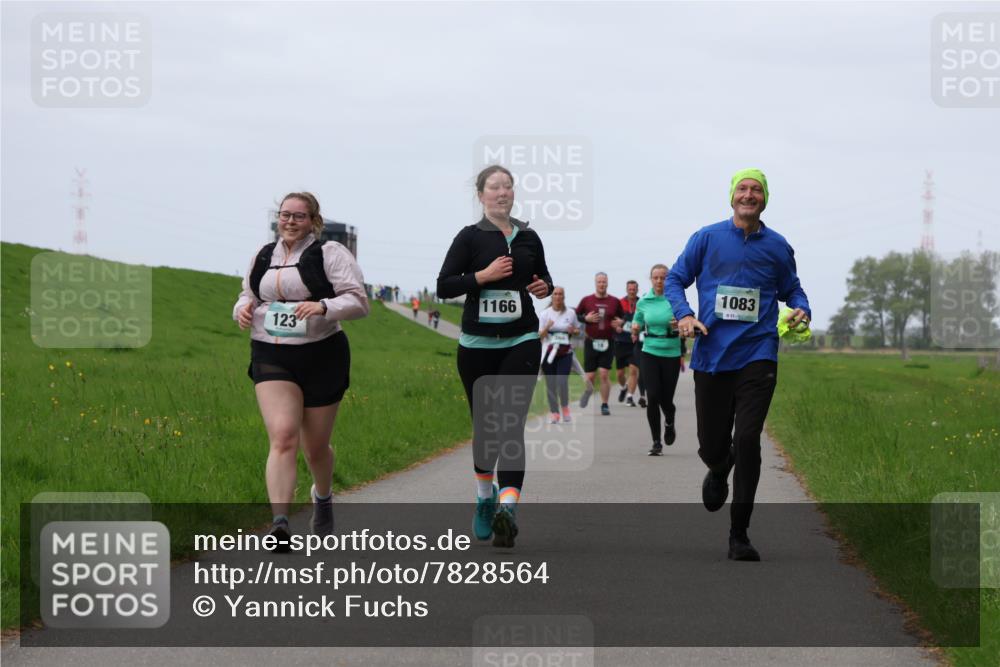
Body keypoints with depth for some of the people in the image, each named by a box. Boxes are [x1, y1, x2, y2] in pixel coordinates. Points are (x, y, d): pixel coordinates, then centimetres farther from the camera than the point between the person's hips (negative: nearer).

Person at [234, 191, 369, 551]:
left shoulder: (330, 254, -3)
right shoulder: (263, 257, 12)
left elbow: (358, 302, -9)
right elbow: (248, 295, 26)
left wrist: (323, 307, -27)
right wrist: (243, 308, 2)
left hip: (321, 357, -2)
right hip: (272, 359, 2)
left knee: (315, 446, 11)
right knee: (283, 437, -18)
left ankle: (323, 497, 45)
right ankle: (279, 523, -27)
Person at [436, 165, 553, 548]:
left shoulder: (529, 238, 10)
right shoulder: (470, 238, 0)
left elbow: (543, 277, 24)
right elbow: (444, 286, -4)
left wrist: (545, 287, 1)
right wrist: (483, 275, -16)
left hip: (521, 342, 1)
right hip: (478, 344, -1)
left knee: (511, 424, -14)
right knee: (484, 424, 9)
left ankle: (507, 507, -26)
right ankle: (485, 498, 32)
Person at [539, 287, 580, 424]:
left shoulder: (571, 313, 5)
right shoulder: (545, 314, 2)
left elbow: (577, 330, 16)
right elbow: (540, 335, 1)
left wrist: (573, 331, -7)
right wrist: (546, 328, -20)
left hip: (565, 353, 0)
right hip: (548, 352, 0)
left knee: (562, 381, -15)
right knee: (551, 384, 0)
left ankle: (565, 408, 9)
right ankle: (554, 412, 13)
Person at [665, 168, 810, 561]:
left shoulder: (777, 246, 7)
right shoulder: (707, 239, 4)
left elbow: (791, 290, 19)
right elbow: (675, 279, 9)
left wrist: (801, 311, -3)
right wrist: (684, 314, -9)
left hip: (757, 355, 0)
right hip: (711, 356, 1)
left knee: (746, 440, -13)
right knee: (712, 445, 4)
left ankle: (739, 536, -5)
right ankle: (718, 473, 46)